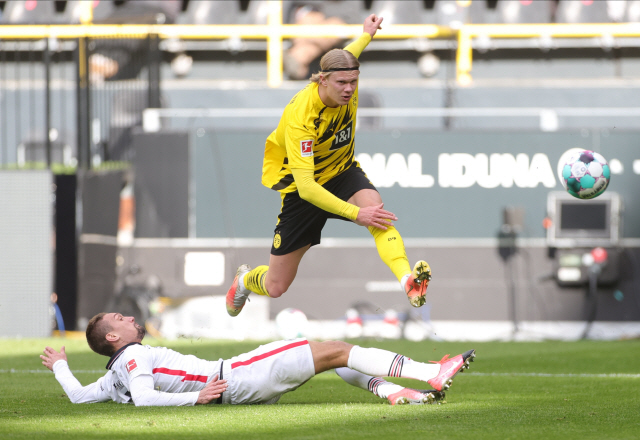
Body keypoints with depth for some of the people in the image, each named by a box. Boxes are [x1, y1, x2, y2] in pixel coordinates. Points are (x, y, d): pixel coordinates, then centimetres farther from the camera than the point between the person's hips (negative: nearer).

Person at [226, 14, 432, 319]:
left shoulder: (348, 87, -16)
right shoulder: (300, 115, -34)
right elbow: (305, 186, -39)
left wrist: (367, 35, 26)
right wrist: (355, 213, -45)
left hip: (342, 173, 4)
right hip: (301, 189, -4)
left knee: (373, 203, -35)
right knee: (276, 288, 8)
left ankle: (408, 281, -53)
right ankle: (246, 279, 47)